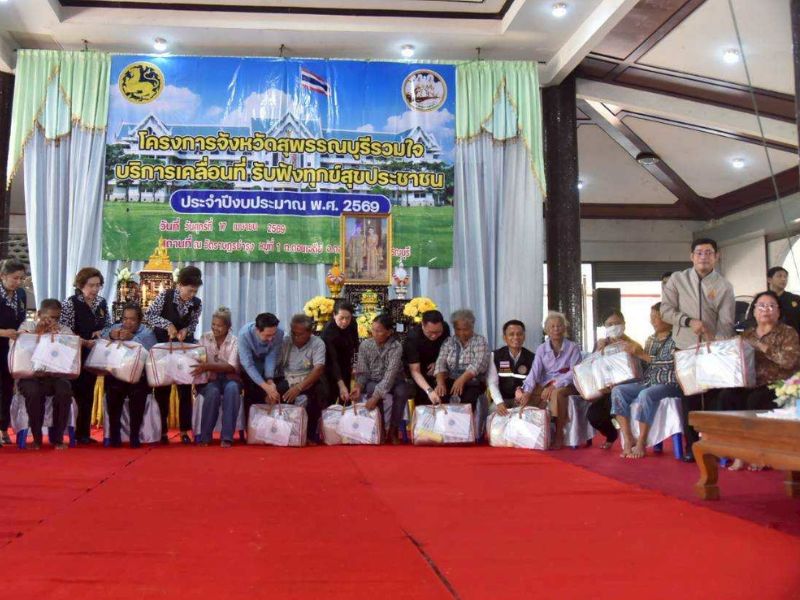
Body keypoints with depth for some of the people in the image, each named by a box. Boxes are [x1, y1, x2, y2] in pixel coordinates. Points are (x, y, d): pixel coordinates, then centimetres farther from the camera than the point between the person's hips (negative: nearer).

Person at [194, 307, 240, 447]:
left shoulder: (234, 341, -3)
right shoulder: (205, 338, 4)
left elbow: (232, 367, -17)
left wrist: (208, 366, -30)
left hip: (229, 378, -1)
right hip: (209, 379, 1)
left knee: (232, 389, -36)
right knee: (213, 392, -34)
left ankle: (227, 437, -32)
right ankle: (205, 436, -20)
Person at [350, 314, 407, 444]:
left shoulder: (396, 346, -21)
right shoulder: (365, 345, -10)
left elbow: (391, 374, -30)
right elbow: (362, 372, -7)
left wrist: (376, 396, -39)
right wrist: (358, 386, -29)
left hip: (393, 381, -1)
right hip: (373, 381, 1)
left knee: (402, 392, -33)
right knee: (373, 389, -34)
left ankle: (393, 430, -13)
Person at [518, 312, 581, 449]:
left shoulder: (572, 347, -3)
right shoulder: (541, 349, 5)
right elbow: (534, 372, -6)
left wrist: (554, 385, -24)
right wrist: (527, 392, -22)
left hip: (567, 385, -4)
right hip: (546, 385, 4)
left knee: (556, 393, -38)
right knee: (521, 395, -20)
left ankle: (559, 435, -24)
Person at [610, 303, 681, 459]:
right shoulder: (651, 339, 17)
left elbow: (670, 363, -16)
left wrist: (642, 355, -16)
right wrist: (634, 354, -1)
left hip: (669, 384, -7)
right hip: (647, 382, 7)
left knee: (645, 395, -36)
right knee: (617, 390, -15)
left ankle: (641, 442, -25)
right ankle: (628, 439, -19)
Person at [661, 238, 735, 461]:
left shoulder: (724, 286, -1)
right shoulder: (677, 279, 1)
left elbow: (726, 323, -7)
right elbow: (666, 310, -2)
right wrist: (689, 321, -18)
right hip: (685, 349, 0)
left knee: (713, 397, 2)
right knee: (689, 398, 3)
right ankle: (691, 446, 13)